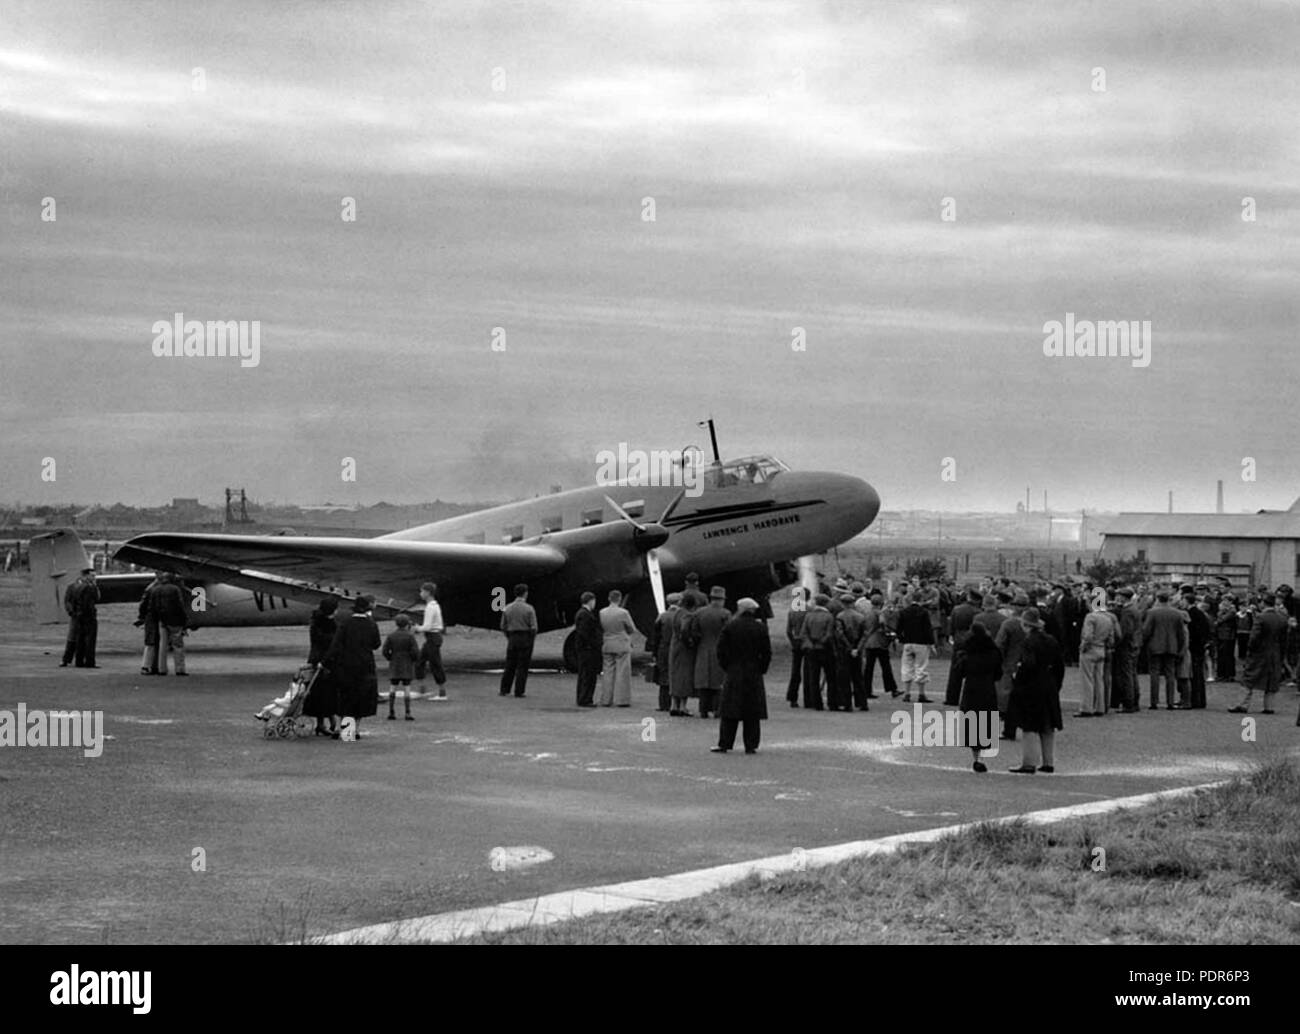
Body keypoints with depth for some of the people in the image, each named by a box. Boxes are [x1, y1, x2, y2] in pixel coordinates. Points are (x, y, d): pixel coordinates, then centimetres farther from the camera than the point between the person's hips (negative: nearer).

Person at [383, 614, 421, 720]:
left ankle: (391, 712, 3)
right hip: (407, 666, -2)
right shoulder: (410, 636, -9)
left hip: (394, 665, 2)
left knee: (392, 688, 8)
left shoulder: (391, 635, 0)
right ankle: (408, 713, -4)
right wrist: (416, 660, 6)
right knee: (406, 688, -1)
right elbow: (415, 651, -12)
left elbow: (385, 651, -2)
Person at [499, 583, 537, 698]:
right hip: (526, 638, -4)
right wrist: (533, 639, 5)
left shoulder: (507, 608, 2)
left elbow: (503, 627, 6)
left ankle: (504, 690, 11)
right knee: (522, 666, 1)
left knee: (510, 665, 11)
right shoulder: (529, 609, -9)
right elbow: (533, 627, -11)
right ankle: (518, 692, 1)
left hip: (512, 638, 4)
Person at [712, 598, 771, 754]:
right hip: (754, 675, 1)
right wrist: (761, 669, 9)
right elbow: (767, 652, 0)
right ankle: (751, 746, 3)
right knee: (752, 714, 4)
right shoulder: (760, 628, -1)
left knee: (729, 712, 3)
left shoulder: (729, 626, -3)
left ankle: (724, 744, 2)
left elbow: (721, 649, -3)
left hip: (733, 673, -1)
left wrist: (726, 666, 6)